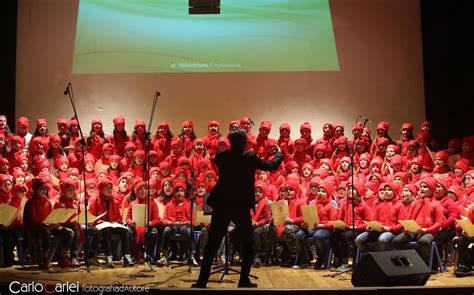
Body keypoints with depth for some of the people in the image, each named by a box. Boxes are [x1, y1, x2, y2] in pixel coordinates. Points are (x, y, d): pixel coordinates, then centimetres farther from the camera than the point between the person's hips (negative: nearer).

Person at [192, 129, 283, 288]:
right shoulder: (250, 157, -8)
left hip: (222, 204, 2)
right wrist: (279, 152, 21)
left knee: (212, 244, 7)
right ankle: (244, 280, 10)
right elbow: (272, 166, 2)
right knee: (248, 244, 14)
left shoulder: (221, 155, 0)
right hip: (242, 206, -2)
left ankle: (202, 281, 5)